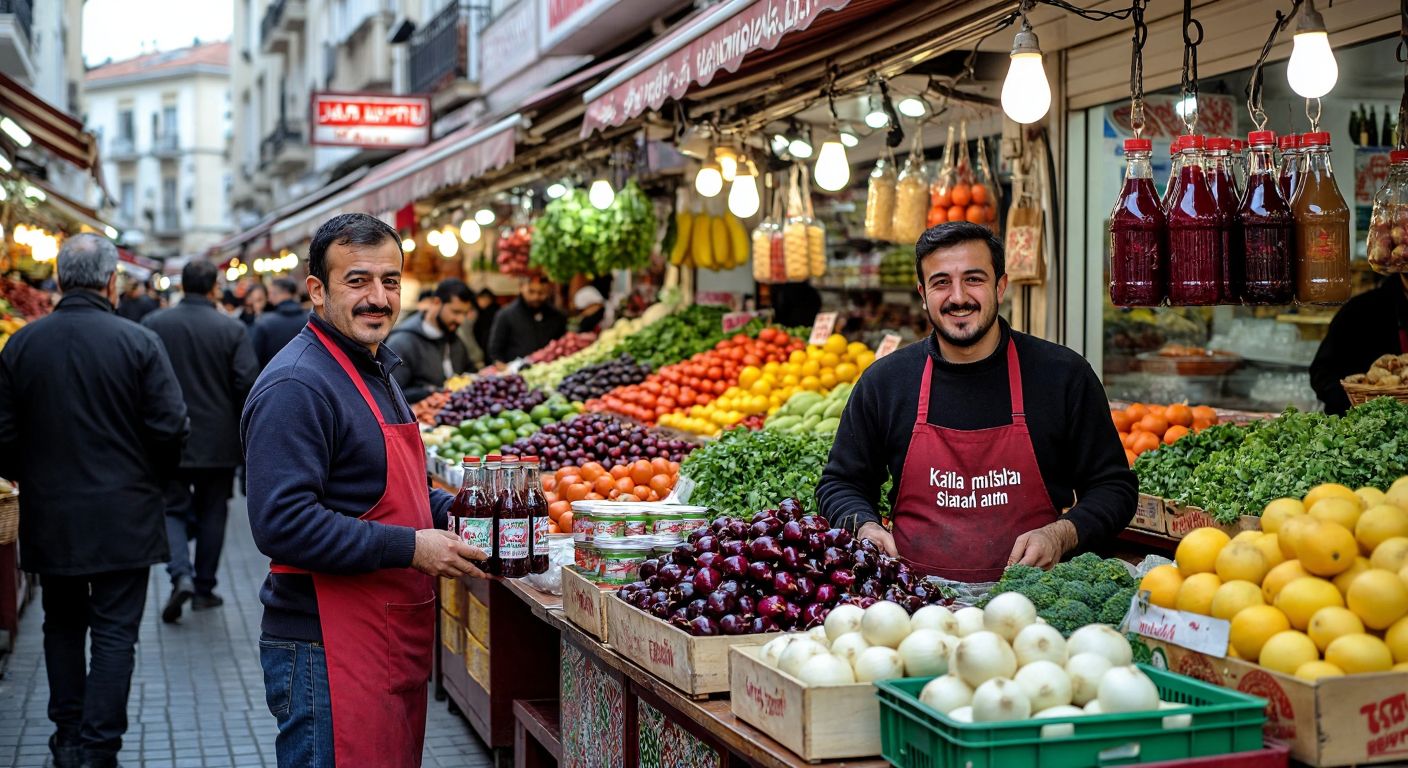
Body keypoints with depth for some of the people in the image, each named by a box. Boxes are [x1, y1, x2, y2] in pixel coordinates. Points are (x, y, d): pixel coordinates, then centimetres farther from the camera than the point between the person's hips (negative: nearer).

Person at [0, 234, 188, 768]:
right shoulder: (140, 343, -11)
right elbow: (170, 428, -11)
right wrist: (153, 479, 8)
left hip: (48, 517, 3)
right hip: (122, 517, -3)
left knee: (63, 625, 17)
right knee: (114, 632, 3)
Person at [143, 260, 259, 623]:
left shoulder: (153, 324, -5)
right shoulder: (233, 330, -9)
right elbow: (248, 382, -13)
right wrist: (242, 427, 5)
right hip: (219, 440, 0)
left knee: (173, 508, 11)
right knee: (212, 512, 13)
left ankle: (181, 575, -11)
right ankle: (204, 587, 18)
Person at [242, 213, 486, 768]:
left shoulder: (375, 371, 17)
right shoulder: (296, 386, -17)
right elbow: (282, 524, -26)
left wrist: (451, 511, 8)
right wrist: (410, 547, -23)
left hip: (395, 649, 10)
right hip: (329, 656, -10)